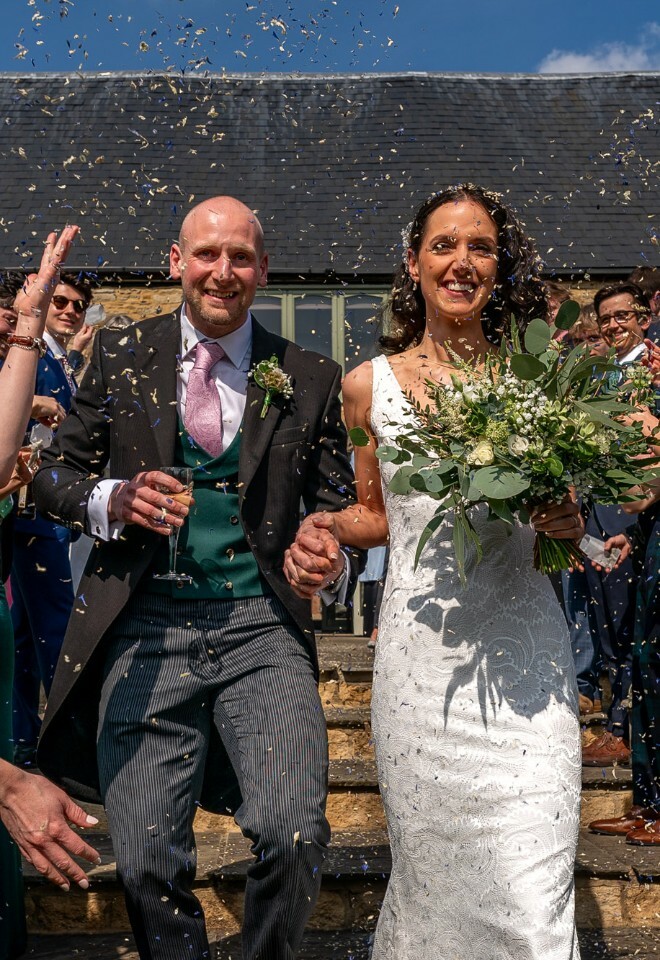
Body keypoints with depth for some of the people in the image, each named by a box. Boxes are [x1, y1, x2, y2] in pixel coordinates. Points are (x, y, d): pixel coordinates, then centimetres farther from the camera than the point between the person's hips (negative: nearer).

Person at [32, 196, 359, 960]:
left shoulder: (310, 379, 7)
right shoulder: (120, 354, 7)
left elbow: (338, 504, 10)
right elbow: (54, 473, 9)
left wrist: (336, 559, -12)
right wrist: (113, 500, -13)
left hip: (261, 627, 0)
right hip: (144, 630, 1)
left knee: (294, 833, -15)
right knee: (145, 863, 3)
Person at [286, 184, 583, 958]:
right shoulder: (370, 385, 5)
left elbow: (560, 511, 14)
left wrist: (569, 522, -8)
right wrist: (326, 527, -6)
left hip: (521, 648, 0)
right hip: (420, 650, 0)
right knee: (430, 868, 12)